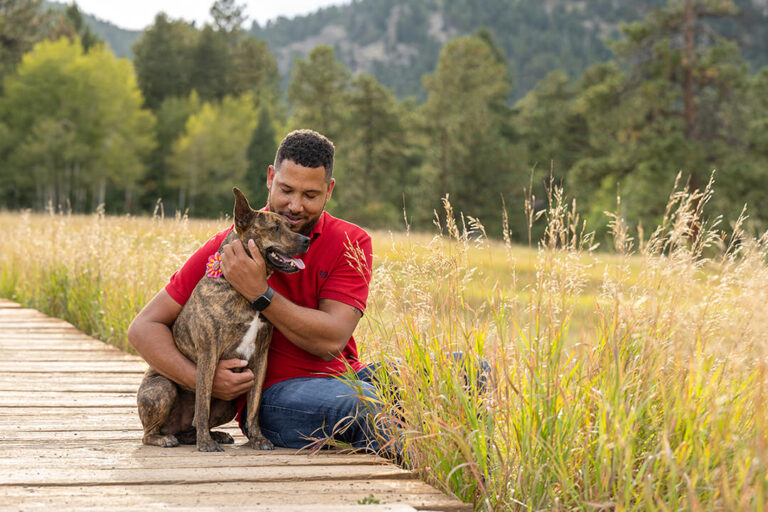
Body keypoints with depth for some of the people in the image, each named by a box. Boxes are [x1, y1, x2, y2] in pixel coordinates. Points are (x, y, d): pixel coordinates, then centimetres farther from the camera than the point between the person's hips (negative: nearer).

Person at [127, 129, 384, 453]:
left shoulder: (352, 244, 0)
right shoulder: (229, 248, -3)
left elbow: (331, 342, -14)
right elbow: (143, 327, -2)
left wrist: (259, 292, -23)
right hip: (272, 392, -3)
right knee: (367, 405, -32)